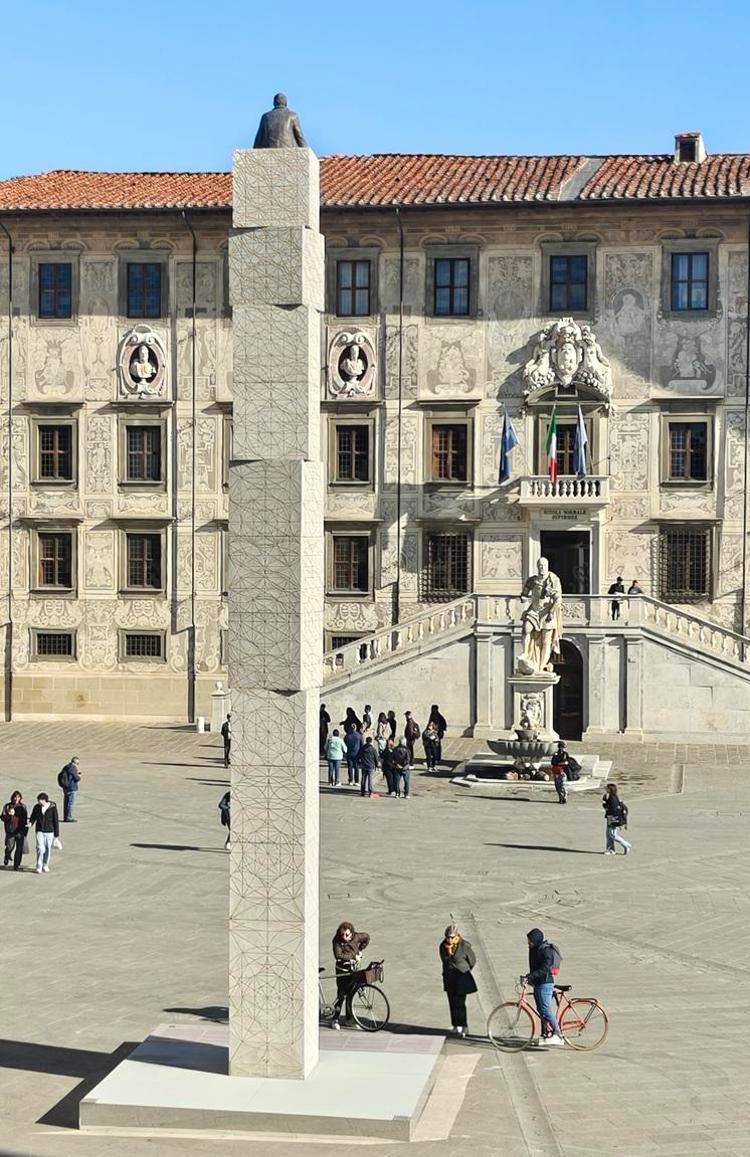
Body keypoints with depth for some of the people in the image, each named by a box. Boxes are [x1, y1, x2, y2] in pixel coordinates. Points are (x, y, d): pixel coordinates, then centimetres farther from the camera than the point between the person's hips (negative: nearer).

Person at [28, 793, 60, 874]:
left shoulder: (52, 807, -9)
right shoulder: (36, 807, -3)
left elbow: (56, 821, -4)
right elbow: (33, 817, 11)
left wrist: (57, 834, -2)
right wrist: (31, 823, -13)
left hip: (49, 832, -1)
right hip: (39, 831, 1)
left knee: (48, 849, 7)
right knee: (40, 848, -11)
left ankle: (45, 866, 23)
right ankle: (39, 867, -7)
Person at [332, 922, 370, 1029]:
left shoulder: (356, 937, -8)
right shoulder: (337, 941, -18)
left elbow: (367, 937, 12)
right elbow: (338, 955, -29)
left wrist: (360, 950, 10)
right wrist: (353, 956, -29)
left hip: (353, 968, 4)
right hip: (342, 970, -4)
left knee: (351, 994, 7)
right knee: (341, 995, -8)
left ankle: (349, 1019, 17)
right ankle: (336, 1019, 3)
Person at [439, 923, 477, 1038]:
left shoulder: (464, 946, -15)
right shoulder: (443, 946, -1)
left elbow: (472, 961, -1)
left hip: (461, 979, -5)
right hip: (449, 979, 5)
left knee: (460, 1004, -8)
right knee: (452, 1003, 9)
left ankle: (463, 1027, 0)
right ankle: (456, 1025, 19)